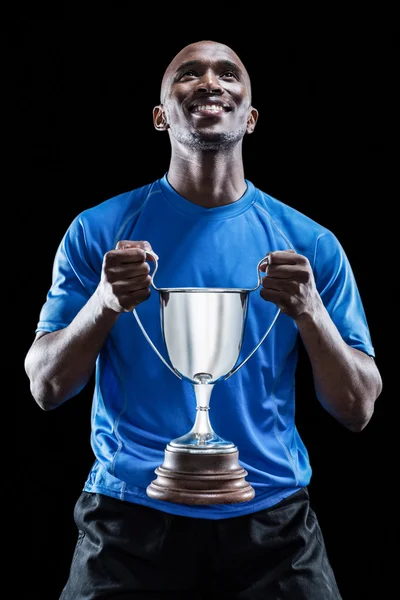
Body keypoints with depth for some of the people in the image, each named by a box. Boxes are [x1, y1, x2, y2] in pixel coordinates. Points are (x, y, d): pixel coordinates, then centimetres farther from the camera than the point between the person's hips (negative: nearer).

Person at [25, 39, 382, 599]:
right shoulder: (98, 231, -2)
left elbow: (358, 411, -1)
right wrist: (105, 303, -21)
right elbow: (45, 390, -3)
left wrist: (309, 310, -19)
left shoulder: (310, 243, 0)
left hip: (269, 520, 1)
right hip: (131, 516, -1)